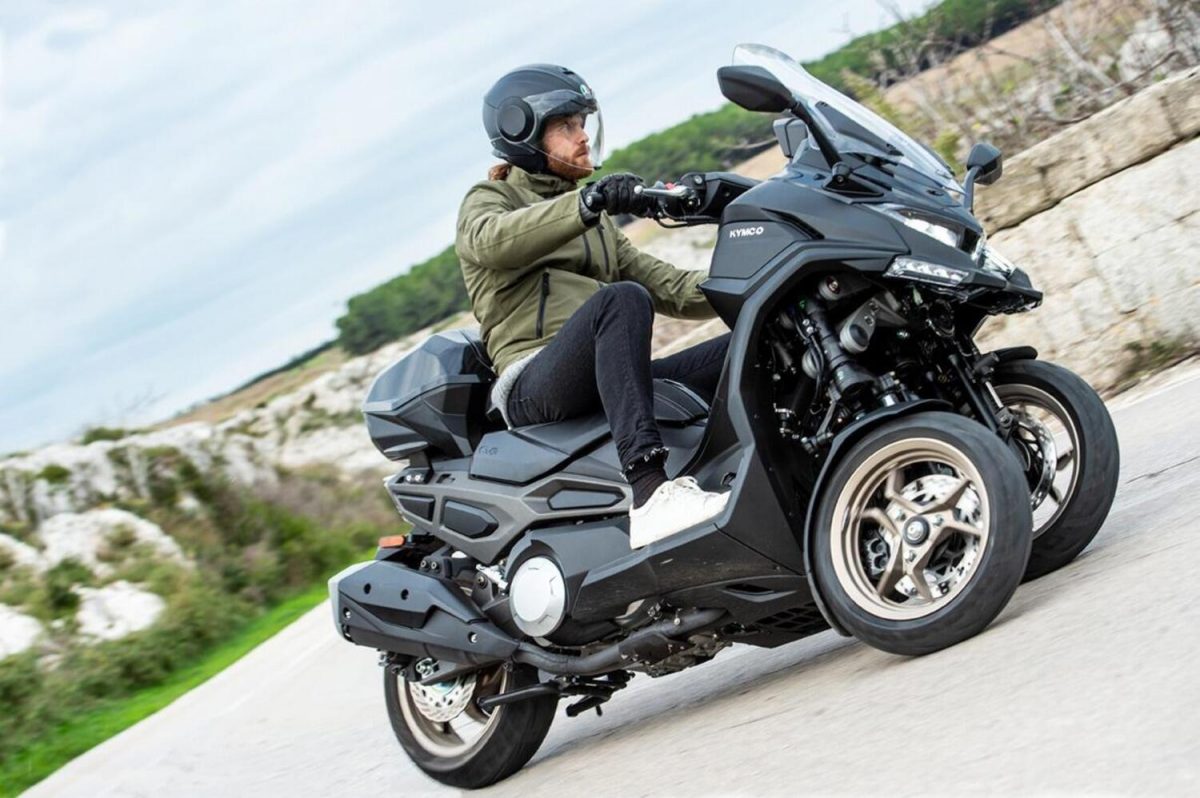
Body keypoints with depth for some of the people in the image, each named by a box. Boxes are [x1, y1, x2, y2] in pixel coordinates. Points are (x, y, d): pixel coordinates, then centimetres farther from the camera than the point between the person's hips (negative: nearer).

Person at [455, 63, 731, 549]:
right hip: (533, 385, -7)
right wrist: (587, 203, -31)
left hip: (607, 386, 7)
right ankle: (650, 493, -52)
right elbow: (492, 241, -14)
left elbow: (663, 286, 23)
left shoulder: (598, 224, 34)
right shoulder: (490, 199, 12)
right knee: (622, 300, -35)